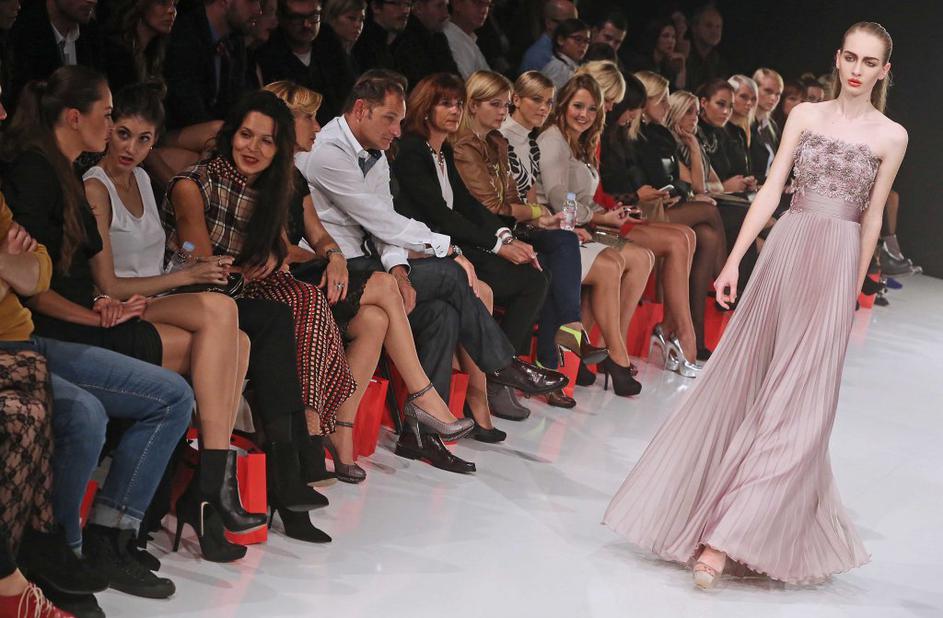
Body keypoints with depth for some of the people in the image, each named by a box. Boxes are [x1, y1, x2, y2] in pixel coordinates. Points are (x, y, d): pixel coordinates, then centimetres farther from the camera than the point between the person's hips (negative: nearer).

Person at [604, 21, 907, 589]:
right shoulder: (805, 114, 7)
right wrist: (734, 261, -3)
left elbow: (873, 217, 5)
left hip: (837, 264, -2)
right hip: (786, 252, 2)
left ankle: (725, 539, -9)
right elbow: (772, 190, 3)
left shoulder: (891, 136, 2)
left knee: (795, 403, -6)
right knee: (740, 382, 5)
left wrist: (854, 290, 5)